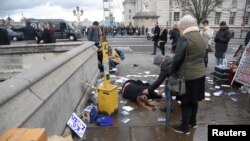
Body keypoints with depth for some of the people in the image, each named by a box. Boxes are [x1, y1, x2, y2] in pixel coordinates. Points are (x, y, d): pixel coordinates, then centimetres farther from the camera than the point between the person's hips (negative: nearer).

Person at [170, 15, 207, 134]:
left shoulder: (184, 38, -17)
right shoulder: (202, 38, 9)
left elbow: (177, 58, -18)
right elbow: (202, 57, 13)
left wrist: (171, 72, -5)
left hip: (187, 75, -8)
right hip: (200, 73, 8)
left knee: (186, 102, 5)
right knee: (194, 100, 21)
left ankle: (185, 127, 20)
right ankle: (193, 122, 39)